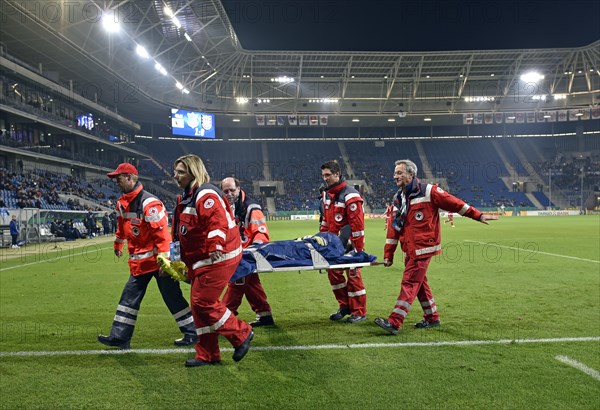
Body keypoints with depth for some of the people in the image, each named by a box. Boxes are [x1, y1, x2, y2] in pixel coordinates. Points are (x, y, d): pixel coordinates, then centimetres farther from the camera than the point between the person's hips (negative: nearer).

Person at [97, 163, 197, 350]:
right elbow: (122, 226, 27)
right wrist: (117, 245, 38)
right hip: (139, 262, 8)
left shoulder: (149, 203, -20)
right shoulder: (122, 203, 9)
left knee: (172, 297, 0)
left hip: (158, 258, -8)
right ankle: (119, 337, 19)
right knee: (129, 297, 10)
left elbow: (162, 233, -23)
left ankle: (192, 333, 12)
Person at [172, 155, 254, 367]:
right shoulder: (188, 196, 17)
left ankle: (241, 334, 9)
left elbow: (218, 222, -30)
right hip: (200, 261, 11)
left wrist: (215, 247, -40)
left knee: (203, 303, -9)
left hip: (217, 259, -11)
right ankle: (207, 355, 21)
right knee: (199, 304, 11)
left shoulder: (206, 195, -16)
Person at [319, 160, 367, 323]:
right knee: (333, 273, 10)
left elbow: (357, 224, -20)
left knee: (353, 275, -1)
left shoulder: (350, 195, -17)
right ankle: (345, 306, 24)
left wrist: (358, 248, -20)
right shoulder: (326, 194, 9)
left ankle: (359, 312, 11)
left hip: (349, 243, -8)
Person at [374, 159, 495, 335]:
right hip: (409, 250, 7)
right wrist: (388, 255, 9)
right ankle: (432, 318, 29)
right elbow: (393, 229, 11)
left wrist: (478, 216, -1)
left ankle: (394, 322, -11)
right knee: (419, 283, 14)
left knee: (409, 283, -10)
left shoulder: (428, 191, -8)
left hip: (422, 248, -7)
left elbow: (454, 203, -3)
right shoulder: (398, 198, 12)